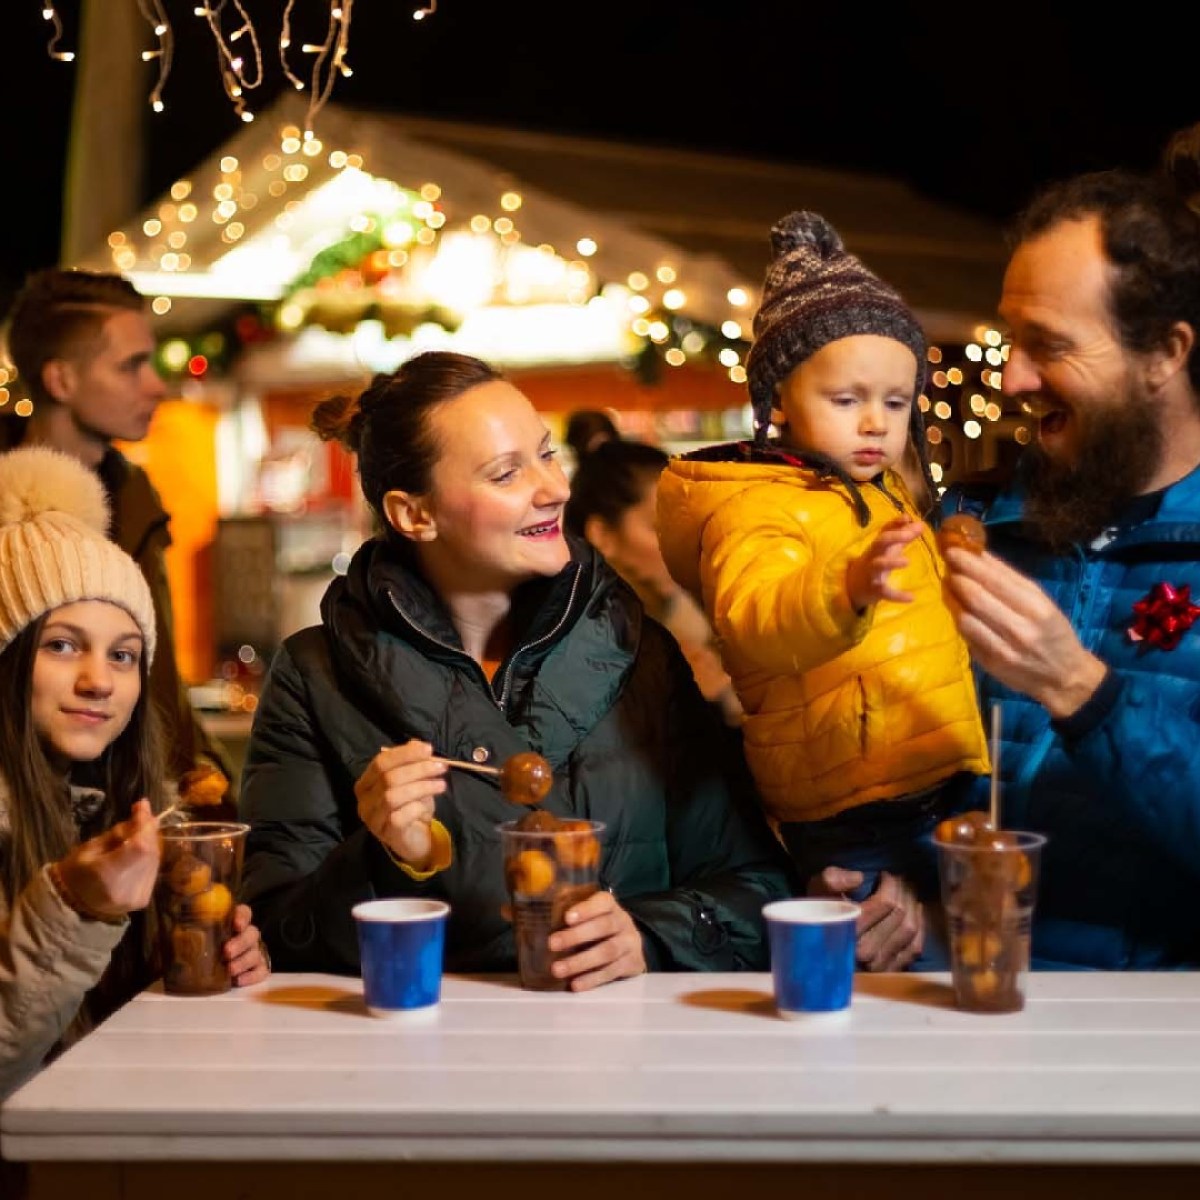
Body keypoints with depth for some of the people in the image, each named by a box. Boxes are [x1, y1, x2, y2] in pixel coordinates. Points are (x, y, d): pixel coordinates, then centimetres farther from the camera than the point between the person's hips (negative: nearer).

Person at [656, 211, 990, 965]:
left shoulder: (884, 494, 18)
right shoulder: (758, 508, -12)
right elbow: (754, 620, -37)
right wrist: (845, 591, -52)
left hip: (944, 786, 9)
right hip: (862, 830, -9)